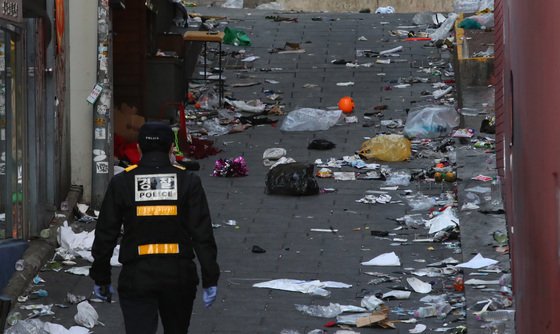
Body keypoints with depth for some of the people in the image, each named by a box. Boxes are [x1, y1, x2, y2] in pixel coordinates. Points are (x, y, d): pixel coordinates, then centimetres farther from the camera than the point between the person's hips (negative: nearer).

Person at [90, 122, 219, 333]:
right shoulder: (188, 181, -1)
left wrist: (101, 279, 12)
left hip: (136, 278, -1)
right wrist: (210, 280, -1)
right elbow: (202, 234, -5)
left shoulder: (121, 183, -1)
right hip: (179, 276, 1)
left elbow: (105, 235, 3)